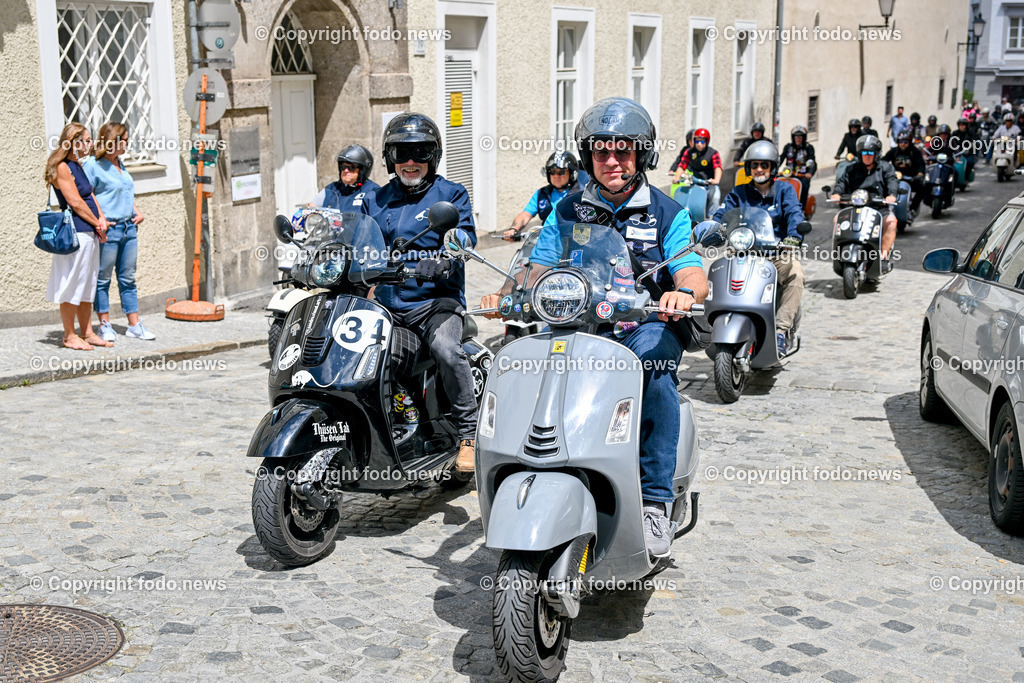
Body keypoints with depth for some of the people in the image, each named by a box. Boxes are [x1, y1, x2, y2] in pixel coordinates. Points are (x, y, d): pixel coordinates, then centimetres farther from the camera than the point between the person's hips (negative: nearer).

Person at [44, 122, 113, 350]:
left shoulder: (78, 166, 16)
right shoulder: (62, 168, -12)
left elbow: (90, 195, 16)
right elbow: (76, 203, -14)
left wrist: (102, 218, -1)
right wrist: (98, 224, -6)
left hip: (90, 233, 10)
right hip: (75, 233, -10)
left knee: (87, 285, 13)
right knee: (72, 285, -1)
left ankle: (86, 332, 21)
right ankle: (69, 336, 7)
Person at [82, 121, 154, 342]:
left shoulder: (120, 164, 16)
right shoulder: (92, 165, -9)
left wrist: (138, 212, 13)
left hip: (129, 228, 8)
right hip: (108, 230, -8)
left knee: (128, 279, 10)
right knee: (102, 279, 2)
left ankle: (134, 325, 14)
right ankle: (105, 326, 10)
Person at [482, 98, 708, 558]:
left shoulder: (667, 213, 7)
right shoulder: (567, 211, 14)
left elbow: (693, 275, -6)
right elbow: (539, 269, 8)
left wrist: (684, 293, -31)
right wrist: (506, 295, -14)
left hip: (647, 325, -2)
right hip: (579, 326, 2)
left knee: (653, 377, -36)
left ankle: (654, 503, -26)